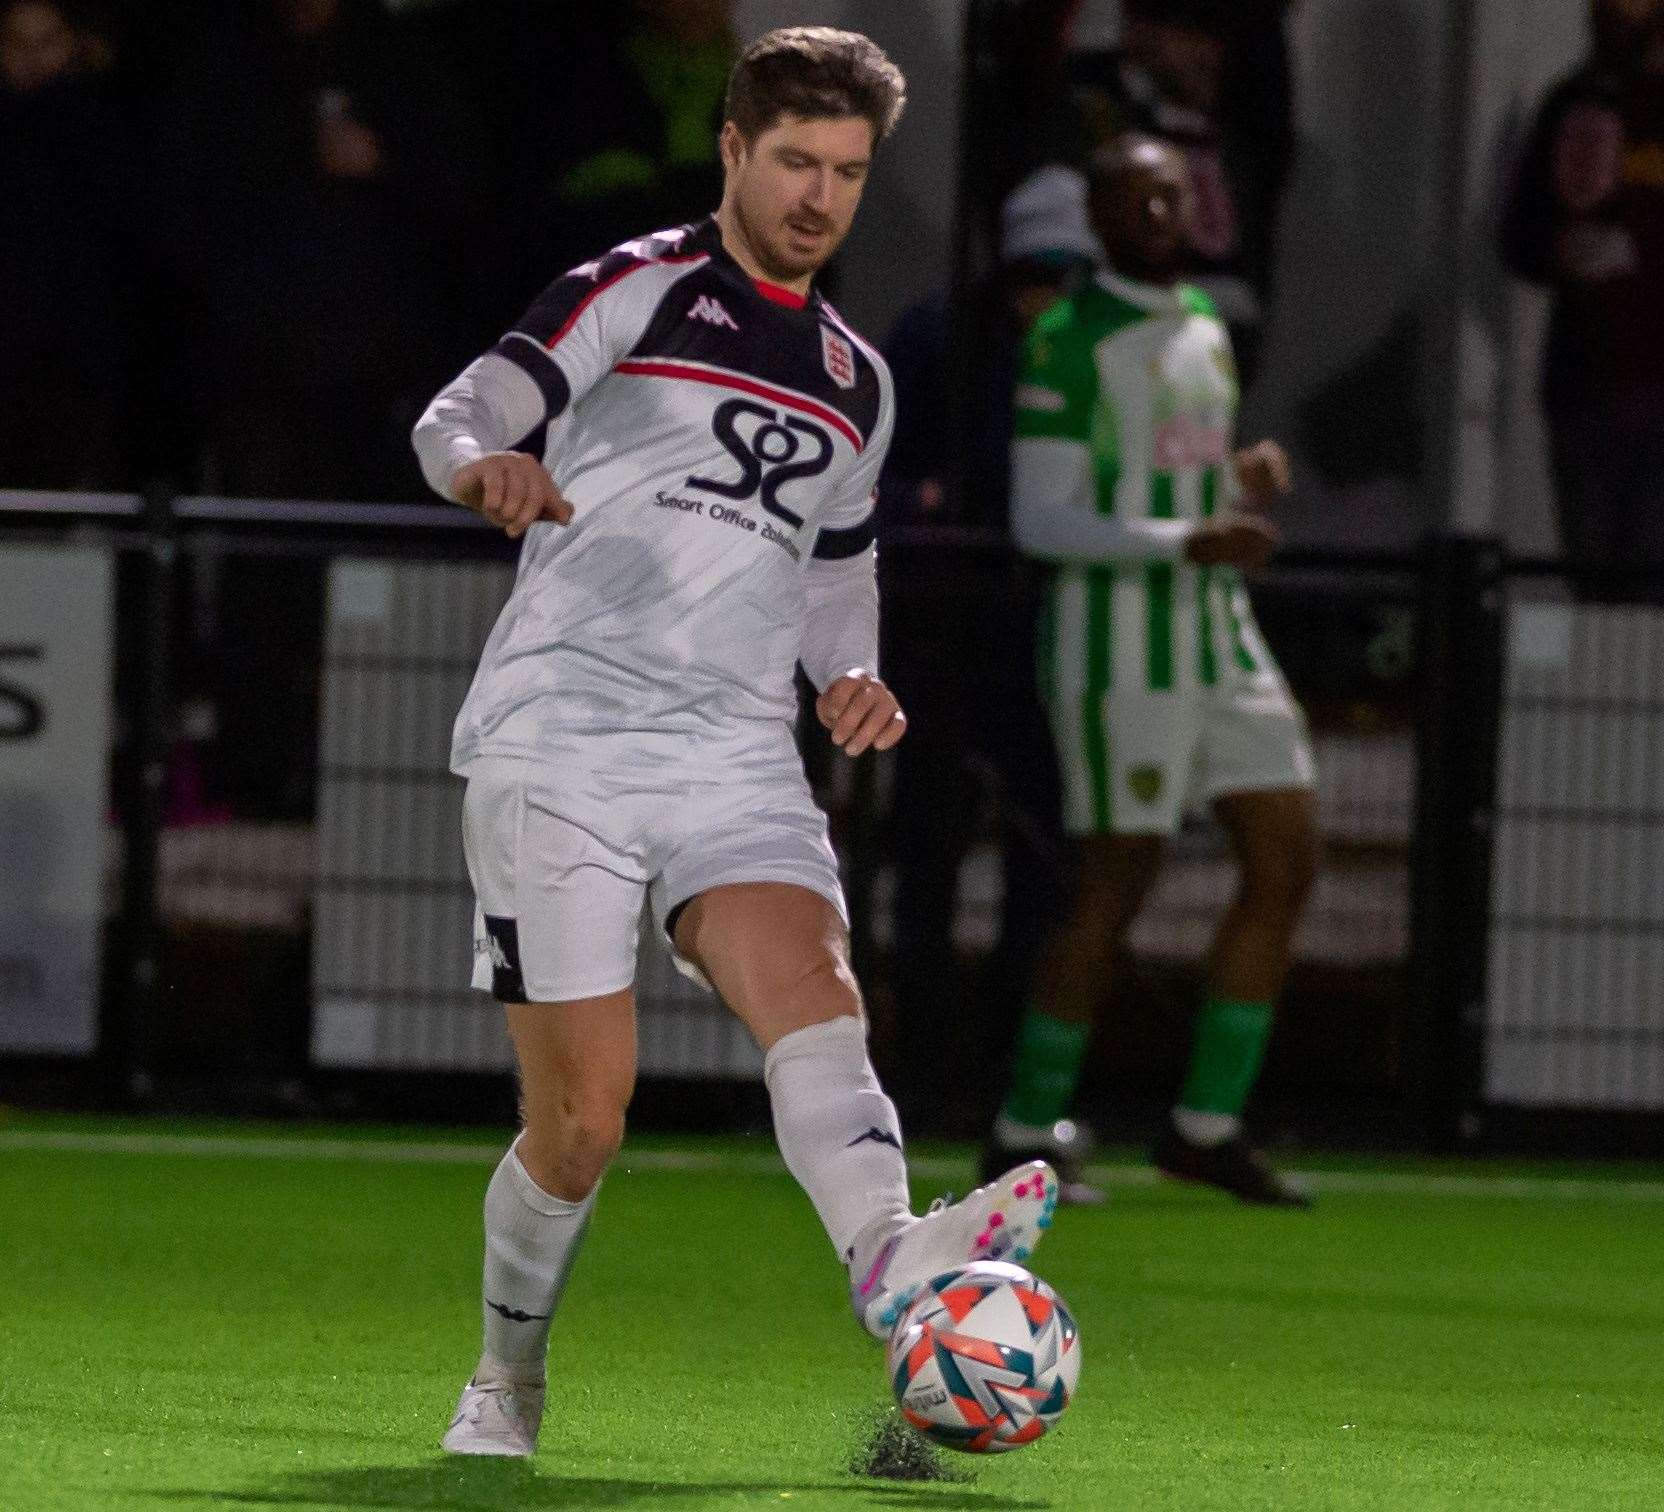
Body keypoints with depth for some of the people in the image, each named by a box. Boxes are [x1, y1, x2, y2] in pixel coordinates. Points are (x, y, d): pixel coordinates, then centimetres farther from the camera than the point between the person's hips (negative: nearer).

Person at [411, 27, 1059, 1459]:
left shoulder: (856, 381, 21)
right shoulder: (636, 291, 4)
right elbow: (465, 412, -8)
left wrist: (852, 674, 10)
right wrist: (488, 464, -32)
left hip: (737, 755, 4)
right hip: (561, 738, -4)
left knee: (813, 993, -25)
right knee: (583, 1115, -6)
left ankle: (894, 1263, -50)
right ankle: (507, 1379, 18)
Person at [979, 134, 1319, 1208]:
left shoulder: (1206, 323, 15)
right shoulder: (1071, 341, -10)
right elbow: (1042, 520, -16)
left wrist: (1251, 482, 3)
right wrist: (1187, 541, -25)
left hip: (1222, 634, 8)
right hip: (1119, 645, -8)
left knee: (1287, 865, 2)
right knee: (1115, 887, -6)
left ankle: (1208, 1125, 8)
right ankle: (1028, 1131, 6)